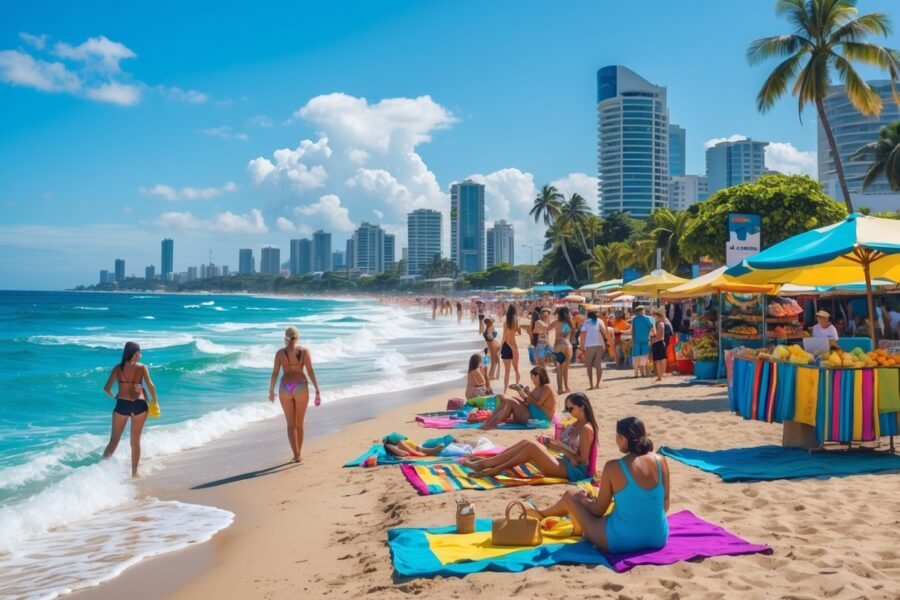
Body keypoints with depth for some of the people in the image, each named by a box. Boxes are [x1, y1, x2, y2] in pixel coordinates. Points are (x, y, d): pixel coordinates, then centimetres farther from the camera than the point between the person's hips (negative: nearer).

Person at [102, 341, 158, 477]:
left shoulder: (118, 368, 5)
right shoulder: (142, 367, 1)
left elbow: (106, 389, 1)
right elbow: (150, 385, -10)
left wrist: (113, 397, 21)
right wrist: (154, 401, 4)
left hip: (122, 404, 1)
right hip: (139, 404, -1)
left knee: (114, 440, 11)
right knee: (136, 441, 12)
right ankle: (134, 472, 18)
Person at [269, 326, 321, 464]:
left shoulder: (280, 352, 3)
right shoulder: (304, 351, 1)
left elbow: (275, 373, 3)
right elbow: (310, 371, -5)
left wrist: (271, 391, 15)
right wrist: (317, 390, -3)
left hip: (285, 388, 0)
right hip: (301, 386, 0)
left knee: (291, 424, 8)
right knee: (299, 423, 15)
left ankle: (296, 455, -1)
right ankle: (299, 453, 23)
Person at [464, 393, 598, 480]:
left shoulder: (586, 429, -12)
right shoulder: (574, 425, 16)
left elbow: (582, 459, -16)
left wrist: (560, 447, -16)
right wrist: (551, 442, 1)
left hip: (573, 470, -9)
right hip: (562, 462, 9)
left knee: (531, 446, -24)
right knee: (526, 442, -6)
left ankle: (493, 468, -20)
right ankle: (484, 462, -10)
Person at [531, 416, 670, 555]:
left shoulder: (613, 467, -16)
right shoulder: (661, 461, -5)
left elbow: (598, 510, -5)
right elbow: (665, 504, 7)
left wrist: (584, 500, 16)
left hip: (622, 542, -4)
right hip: (659, 539, 5)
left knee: (570, 496, 18)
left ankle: (542, 515, 49)